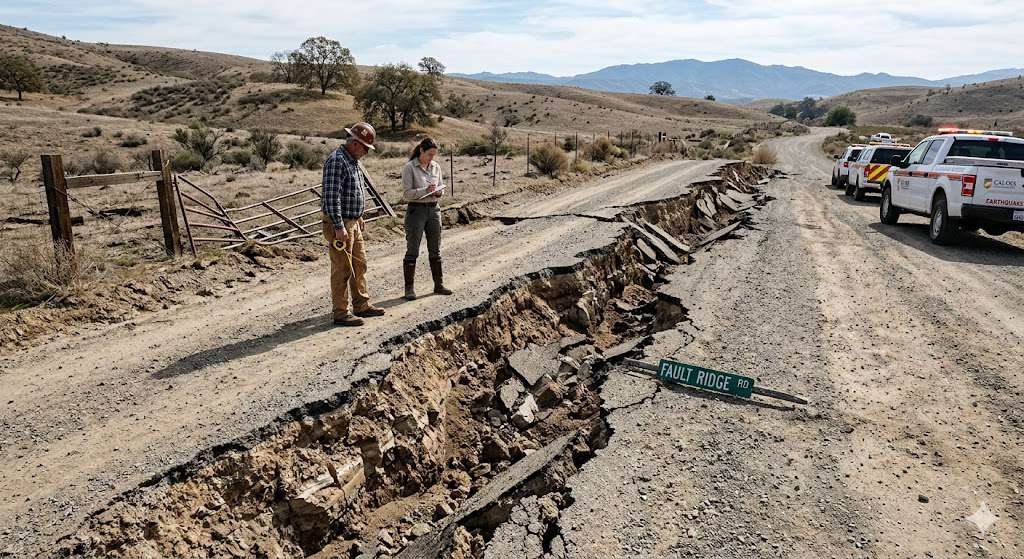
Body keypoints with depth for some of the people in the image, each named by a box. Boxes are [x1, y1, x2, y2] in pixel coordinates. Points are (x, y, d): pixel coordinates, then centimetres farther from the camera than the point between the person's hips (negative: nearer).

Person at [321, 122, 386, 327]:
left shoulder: (352, 161, 15)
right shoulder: (336, 161, -18)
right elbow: (331, 197, -23)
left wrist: (358, 217, 24)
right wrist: (339, 227, -25)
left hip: (352, 223, 10)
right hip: (339, 225, -10)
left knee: (360, 265, 16)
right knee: (342, 269, -4)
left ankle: (362, 305, 26)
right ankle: (341, 313, 4)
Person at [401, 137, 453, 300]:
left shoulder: (436, 166, 7)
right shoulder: (409, 167, -9)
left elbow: (442, 187, 15)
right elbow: (406, 193, -13)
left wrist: (439, 192, -8)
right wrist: (425, 190, -26)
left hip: (433, 210, 5)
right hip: (416, 210, -5)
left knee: (435, 251, 12)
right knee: (412, 252, 0)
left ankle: (439, 285, 21)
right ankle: (409, 288, 8)